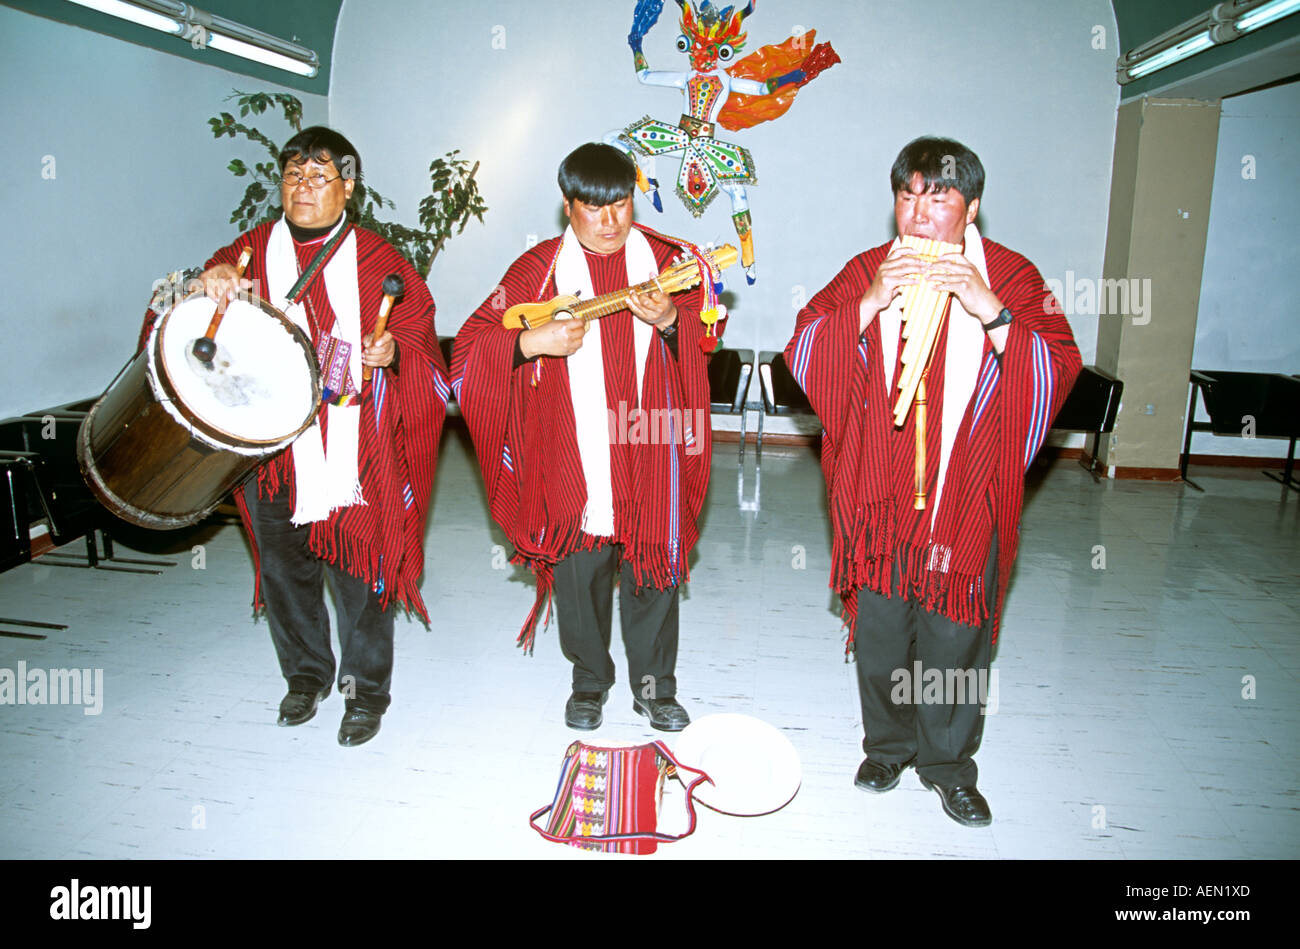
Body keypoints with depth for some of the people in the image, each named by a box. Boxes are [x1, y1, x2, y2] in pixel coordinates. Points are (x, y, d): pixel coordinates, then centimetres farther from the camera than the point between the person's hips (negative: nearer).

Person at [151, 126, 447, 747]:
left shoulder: (376, 258, 3)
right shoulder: (254, 249, 10)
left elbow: (417, 328, 4)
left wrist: (393, 351, -18)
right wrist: (215, 281, -18)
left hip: (354, 447, -3)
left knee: (359, 567, 2)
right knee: (283, 564, 12)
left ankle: (366, 688, 20)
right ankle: (306, 673, 34)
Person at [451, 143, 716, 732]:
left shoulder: (664, 257, 6)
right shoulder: (539, 267, 2)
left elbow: (706, 336, 2)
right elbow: (470, 345, -2)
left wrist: (670, 319, -19)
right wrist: (534, 341, -19)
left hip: (649, 449, 1)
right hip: (572, 457, -1)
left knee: (653, 569, 9)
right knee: (579, 573, 9)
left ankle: (655, 687, 28)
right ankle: (590, 683, 31)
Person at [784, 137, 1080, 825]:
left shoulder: (1011, 277, -1)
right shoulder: (866, 272, 4)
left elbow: (1057, 375, -11)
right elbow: (803, 353, -7)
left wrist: (991, 312, -24)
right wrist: (870, 304, -20)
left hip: (966, 498, -1)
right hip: (878, 493, 1)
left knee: (955, 638, 8)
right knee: (879, 633, 12)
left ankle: (949, 766, 30)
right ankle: (887, 747, 35)